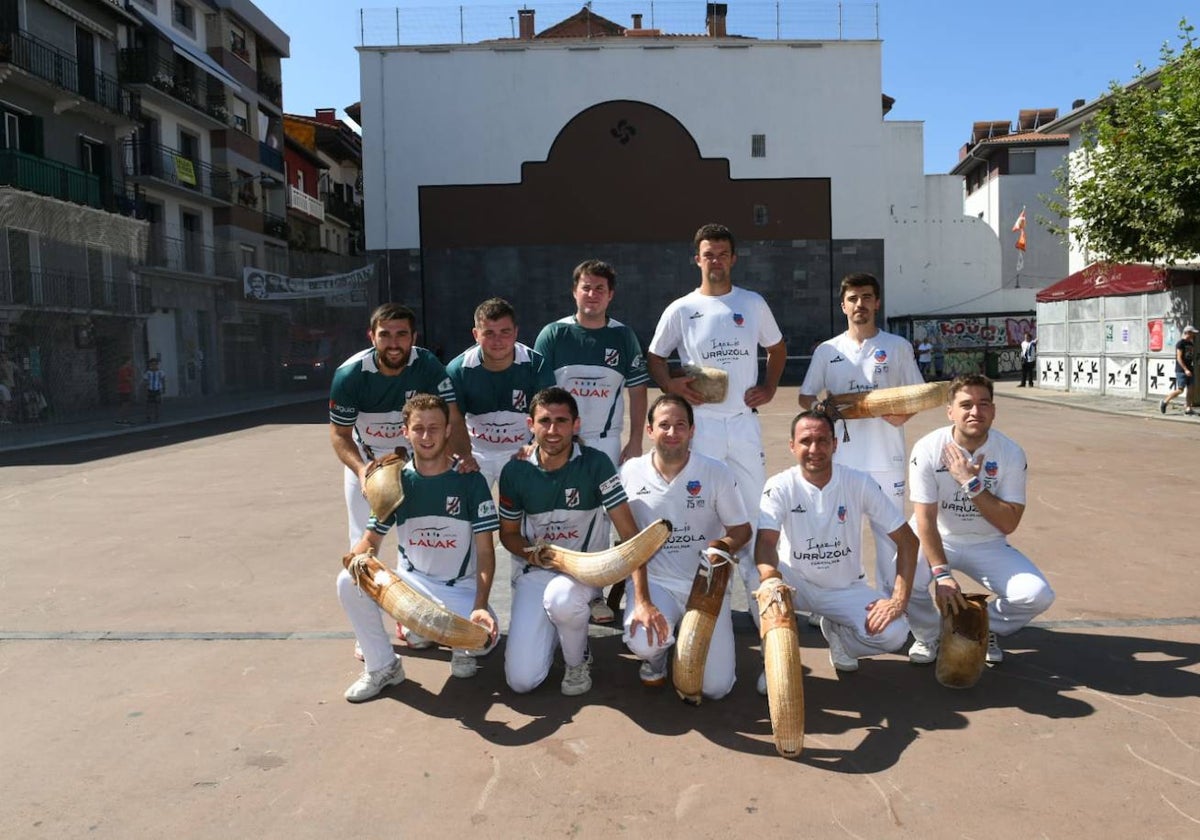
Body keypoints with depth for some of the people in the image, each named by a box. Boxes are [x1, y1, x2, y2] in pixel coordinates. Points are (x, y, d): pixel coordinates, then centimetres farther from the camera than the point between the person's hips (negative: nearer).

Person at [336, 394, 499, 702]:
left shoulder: (470, 481, -11)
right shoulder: (397, 481, -3)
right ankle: (382, 666, 0)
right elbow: (371, 539, 0)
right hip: (411, 581, 3)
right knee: (348, 582, -22)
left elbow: (485, 551, -12)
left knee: (485, 637, -30)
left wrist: (480, 605, -27)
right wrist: (358, 559, -26)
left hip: (460, 589, -2)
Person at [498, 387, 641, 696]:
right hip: (535, 571, 3)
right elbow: (508, 533, 8)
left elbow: (629, 532, -17)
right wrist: (530, 551, -16)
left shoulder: (595, 464, -15)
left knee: (560, 598, -40)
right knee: (521, 680, -10)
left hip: (584, 569, -2)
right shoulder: (515, 472, -6)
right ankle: (552, 629, 24)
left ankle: (578, 661, -5)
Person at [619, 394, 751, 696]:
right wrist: (642, 601, -15)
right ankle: (655, 658, 11)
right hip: (653, 581, 0)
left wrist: (722, 547, -23)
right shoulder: (631, 472, -5)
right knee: (643, 642, -31)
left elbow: (742, 531, 1)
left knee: (715, 687, -7)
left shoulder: (717, 473, -5)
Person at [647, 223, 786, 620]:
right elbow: (653, 357, 8)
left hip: (744, 421, 2)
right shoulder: (681, 310, 0)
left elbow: (777, 347, 19)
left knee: (755, 509, 7)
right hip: (702, 423, -2)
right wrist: (672, 385, -11)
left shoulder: (753, 303, 6)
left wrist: (769, 387, 5)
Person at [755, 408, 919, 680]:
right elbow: (766, 542, -27)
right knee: (760, 579, -33)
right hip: (797, 583, -1)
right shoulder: (780, 486, -15)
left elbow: (907, 540, -9)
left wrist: (899, 601, -19)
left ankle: (837, 633, 12)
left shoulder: (860, 483, -12)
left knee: (894, 633, -23)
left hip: (847, 588, 1)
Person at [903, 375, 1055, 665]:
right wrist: (942, 573, -27)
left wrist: (971, 483, -28)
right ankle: (928, 635, 6)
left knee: (1038, 596, -18)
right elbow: (925, 518, -19)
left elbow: (1009, 523, -17)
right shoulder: (928, 449, -18)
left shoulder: (1011, 453, -13)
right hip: (936, 540, -2)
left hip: (987, 544, 2)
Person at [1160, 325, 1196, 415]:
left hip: (1188, 370, 8)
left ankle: (1188, 409, 6)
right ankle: (1164, 402, 5)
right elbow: (1179, 358, -16)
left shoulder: (1191, 343, 14)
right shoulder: (1180, 343, -11)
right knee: (1180, 390, -9)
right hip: (1181, 370, -8)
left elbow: (1192, 355, 21)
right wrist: (1186, 370, -22)